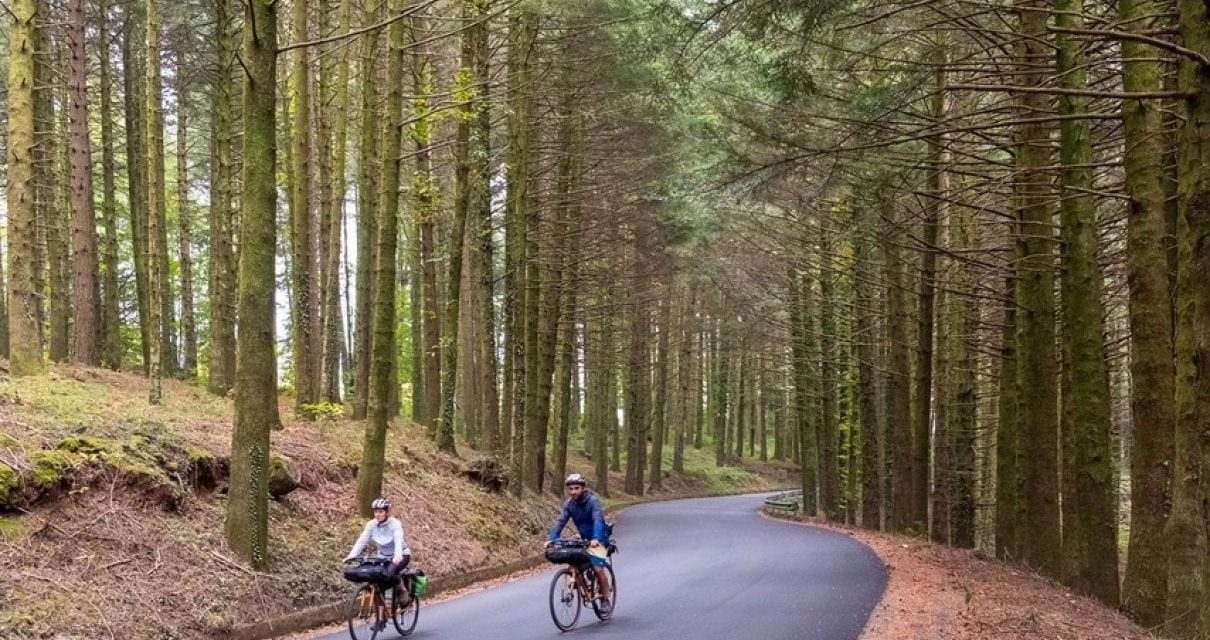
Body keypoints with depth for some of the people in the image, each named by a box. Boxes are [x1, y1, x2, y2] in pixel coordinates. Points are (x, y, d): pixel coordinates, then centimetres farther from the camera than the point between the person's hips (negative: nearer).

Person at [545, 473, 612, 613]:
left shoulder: (593, 500, -21)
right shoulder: (569, 503, -5)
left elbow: (597, 520, -33)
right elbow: (560, 521, -13)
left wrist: (596, 539, -49)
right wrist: (551, 539, -28)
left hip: (598, 539, -5)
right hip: (583, 538, 5)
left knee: (598, 569, -15)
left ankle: (605, 599, 1)